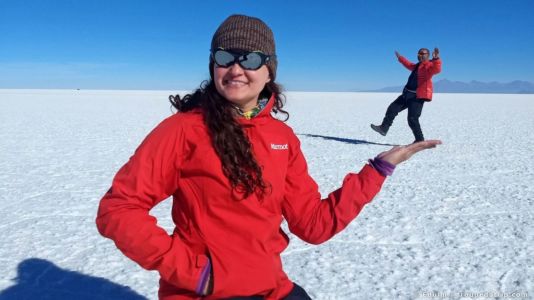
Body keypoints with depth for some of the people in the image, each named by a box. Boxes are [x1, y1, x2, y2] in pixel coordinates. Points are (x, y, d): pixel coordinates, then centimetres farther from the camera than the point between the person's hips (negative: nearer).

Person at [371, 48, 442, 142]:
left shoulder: (429, 65, -7)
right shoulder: (417, 66, 22)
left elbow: (436, 69, -30)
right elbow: (409, 65, 43)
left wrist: (436, 58, -47)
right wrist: (400, 58, 53)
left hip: (418, 96, -10)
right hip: (407, 94, 10)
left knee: (412, 119, -14)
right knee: (392, 108, 10)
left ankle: (420, 140, -1)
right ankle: (383, 128, 15)